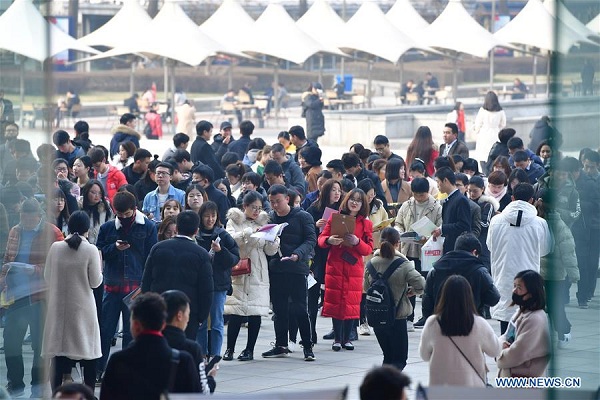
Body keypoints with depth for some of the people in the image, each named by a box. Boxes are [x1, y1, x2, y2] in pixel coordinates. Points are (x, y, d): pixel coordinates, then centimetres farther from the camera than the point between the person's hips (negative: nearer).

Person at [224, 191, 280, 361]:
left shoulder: (263, 222, 13)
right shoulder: (234, 221, 6)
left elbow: (270, 251, 9)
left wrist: (273, 240, -11)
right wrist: (250, 232, -22)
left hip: (258, 274, 3)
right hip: (238, 272, -3)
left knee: (255, 313, 0)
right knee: (236, 314, -6)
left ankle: (250, 349, 8)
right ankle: (230, 348, 3)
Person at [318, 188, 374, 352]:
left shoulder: (366, 223, 6)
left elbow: (368, 249, 1)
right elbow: (321, 238, 3)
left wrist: (357, 242, -18)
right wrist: (329, 240, -19)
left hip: (354, 268, 0)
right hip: (335, 266, 0)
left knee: (351, 303, 0)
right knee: (335, 301, -1)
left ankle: (346, 338, 9)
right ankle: (337, 339, 5)